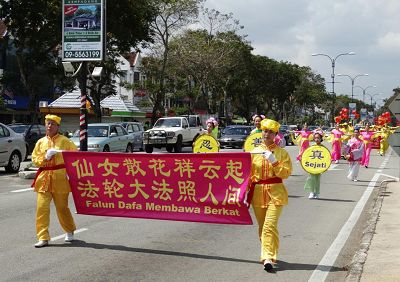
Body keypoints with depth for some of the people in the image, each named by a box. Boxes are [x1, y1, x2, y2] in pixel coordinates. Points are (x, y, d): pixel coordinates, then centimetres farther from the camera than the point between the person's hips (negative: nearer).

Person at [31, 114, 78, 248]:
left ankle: (70, 231, 32)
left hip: (60, 178, -3)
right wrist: (45, 158, -9)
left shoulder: (64, 141, 0)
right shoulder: (40, 142, 10)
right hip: (44, 178, 3)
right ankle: (43, 238, -2)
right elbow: (34, 159, 10)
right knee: (42, 208, -6)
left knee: (62, 207, 7)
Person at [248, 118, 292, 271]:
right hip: (258, 193, 3)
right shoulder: (254, 152, 7)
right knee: (262, 226, 12)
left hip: (275, 193, -3)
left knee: (270, 225, -16)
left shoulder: (282, 152, 1)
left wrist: (274, 161, -18)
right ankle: (268, 255, 28)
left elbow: (286, 173, -6)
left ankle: (268, 257, -17)